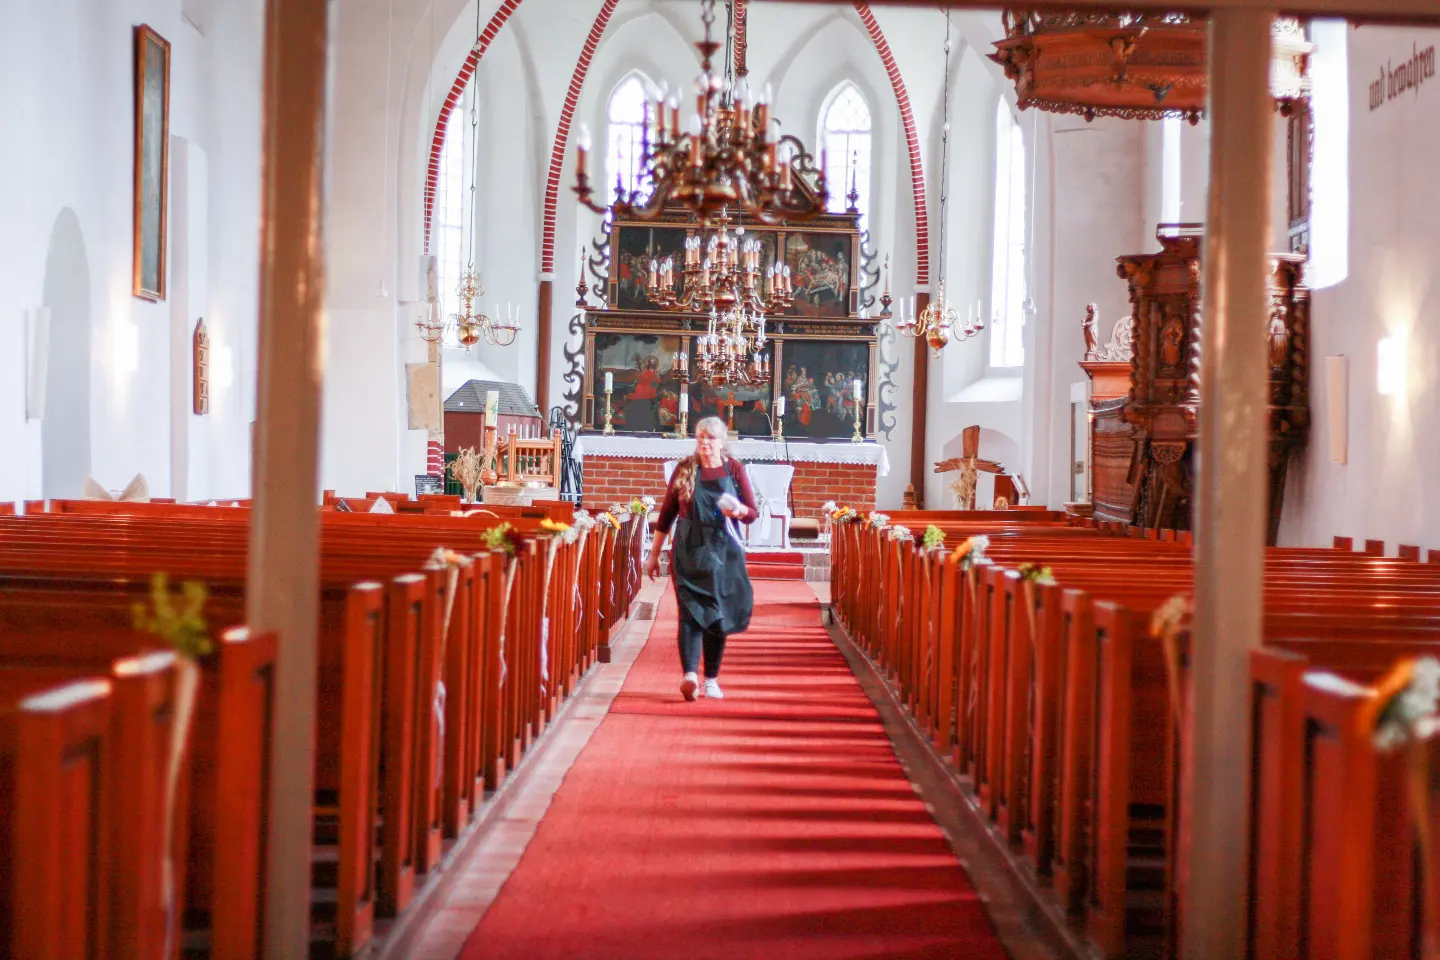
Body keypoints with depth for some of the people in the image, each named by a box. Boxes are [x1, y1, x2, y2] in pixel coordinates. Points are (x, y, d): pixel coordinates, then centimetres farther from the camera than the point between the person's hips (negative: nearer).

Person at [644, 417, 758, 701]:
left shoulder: (734, 469, 3)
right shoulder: (684, 469, 3)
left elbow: (753, 513, 4)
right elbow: (667, 513, 8)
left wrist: (739, 511, -20)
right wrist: (654, 554, 8)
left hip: (723, 552, 1)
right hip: (688, 552, -1)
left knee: (718, 615, 6)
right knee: (691, 611, -13)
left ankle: (711, 679, 16)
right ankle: (689, 674, -26)